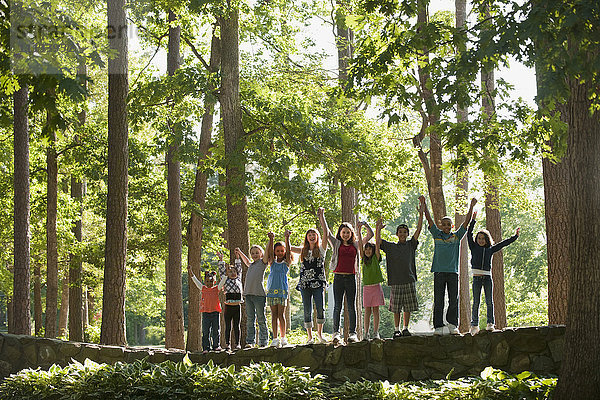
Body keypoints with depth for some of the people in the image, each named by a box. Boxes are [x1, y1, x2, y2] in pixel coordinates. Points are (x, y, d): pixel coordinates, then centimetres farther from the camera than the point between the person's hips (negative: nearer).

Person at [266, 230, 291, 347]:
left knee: (281, 314, -3)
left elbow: (288, 251, -6)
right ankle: (275, 338, 3)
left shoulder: (286, 263, 7)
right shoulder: (272, 262, 11)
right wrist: (271, 240, -20)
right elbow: (270, 252, -4)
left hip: (282, 290, -2)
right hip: (271, 290, 2)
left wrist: (287, 238, -19)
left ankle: (283, 337, 3)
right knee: (274, 315, 3)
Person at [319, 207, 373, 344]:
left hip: (351, 278, 1)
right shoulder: (336, 244, 9)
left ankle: (352, 333, 3)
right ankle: (336, 333, -1)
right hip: (338, 277, -1)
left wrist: (365, 225, -1)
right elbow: (326, 231, 3)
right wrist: (322, 216, -4)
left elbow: (370, 235, 14)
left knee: (351, 306, 1)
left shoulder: (356, 245, 12)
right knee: (337, 306, -2)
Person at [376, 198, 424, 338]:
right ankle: (396, 329, 8)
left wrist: (421, 213, -3)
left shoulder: (411, 245, 11)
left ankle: (405, 328, 12)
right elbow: (378, 242, 2)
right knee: (396, 308, 1)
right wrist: (378, 228, -7)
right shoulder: (390, 247, 10)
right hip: (396, 281, -1)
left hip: (410, 280, 1)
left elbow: (418, 230, 4)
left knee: (408, 307, 3)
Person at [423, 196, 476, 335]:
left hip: (453, 272, 1)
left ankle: (453, 325, 7)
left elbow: (466, 222, 7)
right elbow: (429, 220, 5)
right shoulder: (437, 235, 11)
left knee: (454, 300, 1)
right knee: (438, 301, -1)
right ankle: (438, 327, 0)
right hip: (439, 271, -1)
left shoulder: (457, 236, 12)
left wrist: (471, 207, -1)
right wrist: (424, 205, -2)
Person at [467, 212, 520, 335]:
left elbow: (503, 243, 19)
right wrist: (473, 220, -5)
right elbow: (469, 234, 1)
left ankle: (490, 323, 1)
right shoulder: (474, 248, 9)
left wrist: (515, 236, 19)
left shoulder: (490, 249, 13)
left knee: (489, 301, -1)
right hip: (477, 278, -1)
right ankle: (474, 325, 3)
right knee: (476, 302, -1)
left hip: (487, 277, 2)